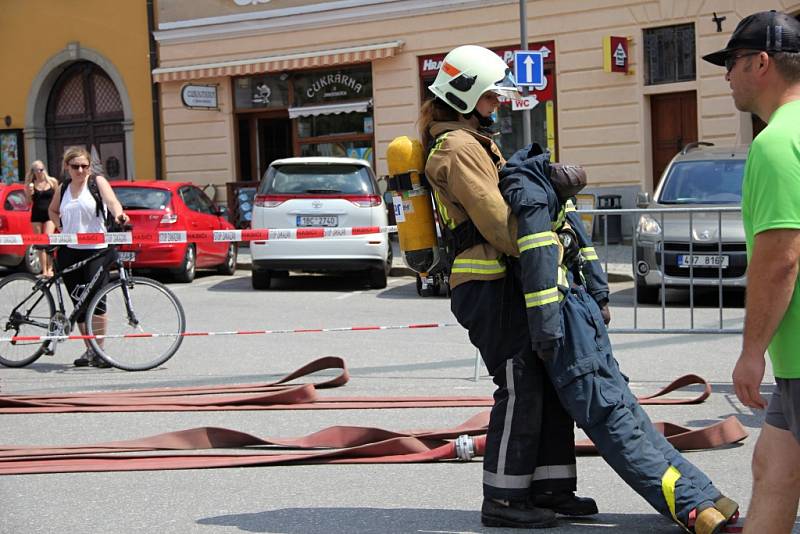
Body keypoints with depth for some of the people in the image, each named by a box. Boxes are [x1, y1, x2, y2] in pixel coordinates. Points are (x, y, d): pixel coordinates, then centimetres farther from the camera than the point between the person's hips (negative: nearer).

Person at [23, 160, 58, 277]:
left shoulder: (52, 181, 1)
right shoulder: (31, 184, 2)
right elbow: (29, 202, 6)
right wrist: (29, 193, -13)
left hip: (49, 215, -2)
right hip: (36, 216, 2)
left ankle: (50, 267, -4)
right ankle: (44, 270, 9)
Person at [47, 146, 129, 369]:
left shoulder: (97, 182, 1)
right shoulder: (62, 188, 14)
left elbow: (111, 200, -17)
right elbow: (53, 211, 31)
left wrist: (119, 214, -39)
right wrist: (60, 227, 12)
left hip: (96, 250, -5)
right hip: (69, 251, 5)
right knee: (79, 303, 8)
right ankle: (89, 350, 17)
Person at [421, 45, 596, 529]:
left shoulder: (476, 142, 23)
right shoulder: (458, 148, -12)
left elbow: (508, 195, 20)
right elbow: (494, 218, -20)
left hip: (503, 285, 10)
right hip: (487, 286, -10)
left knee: (548, 383, 11)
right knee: (520, 389, -8)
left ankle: (549, 488, 18)